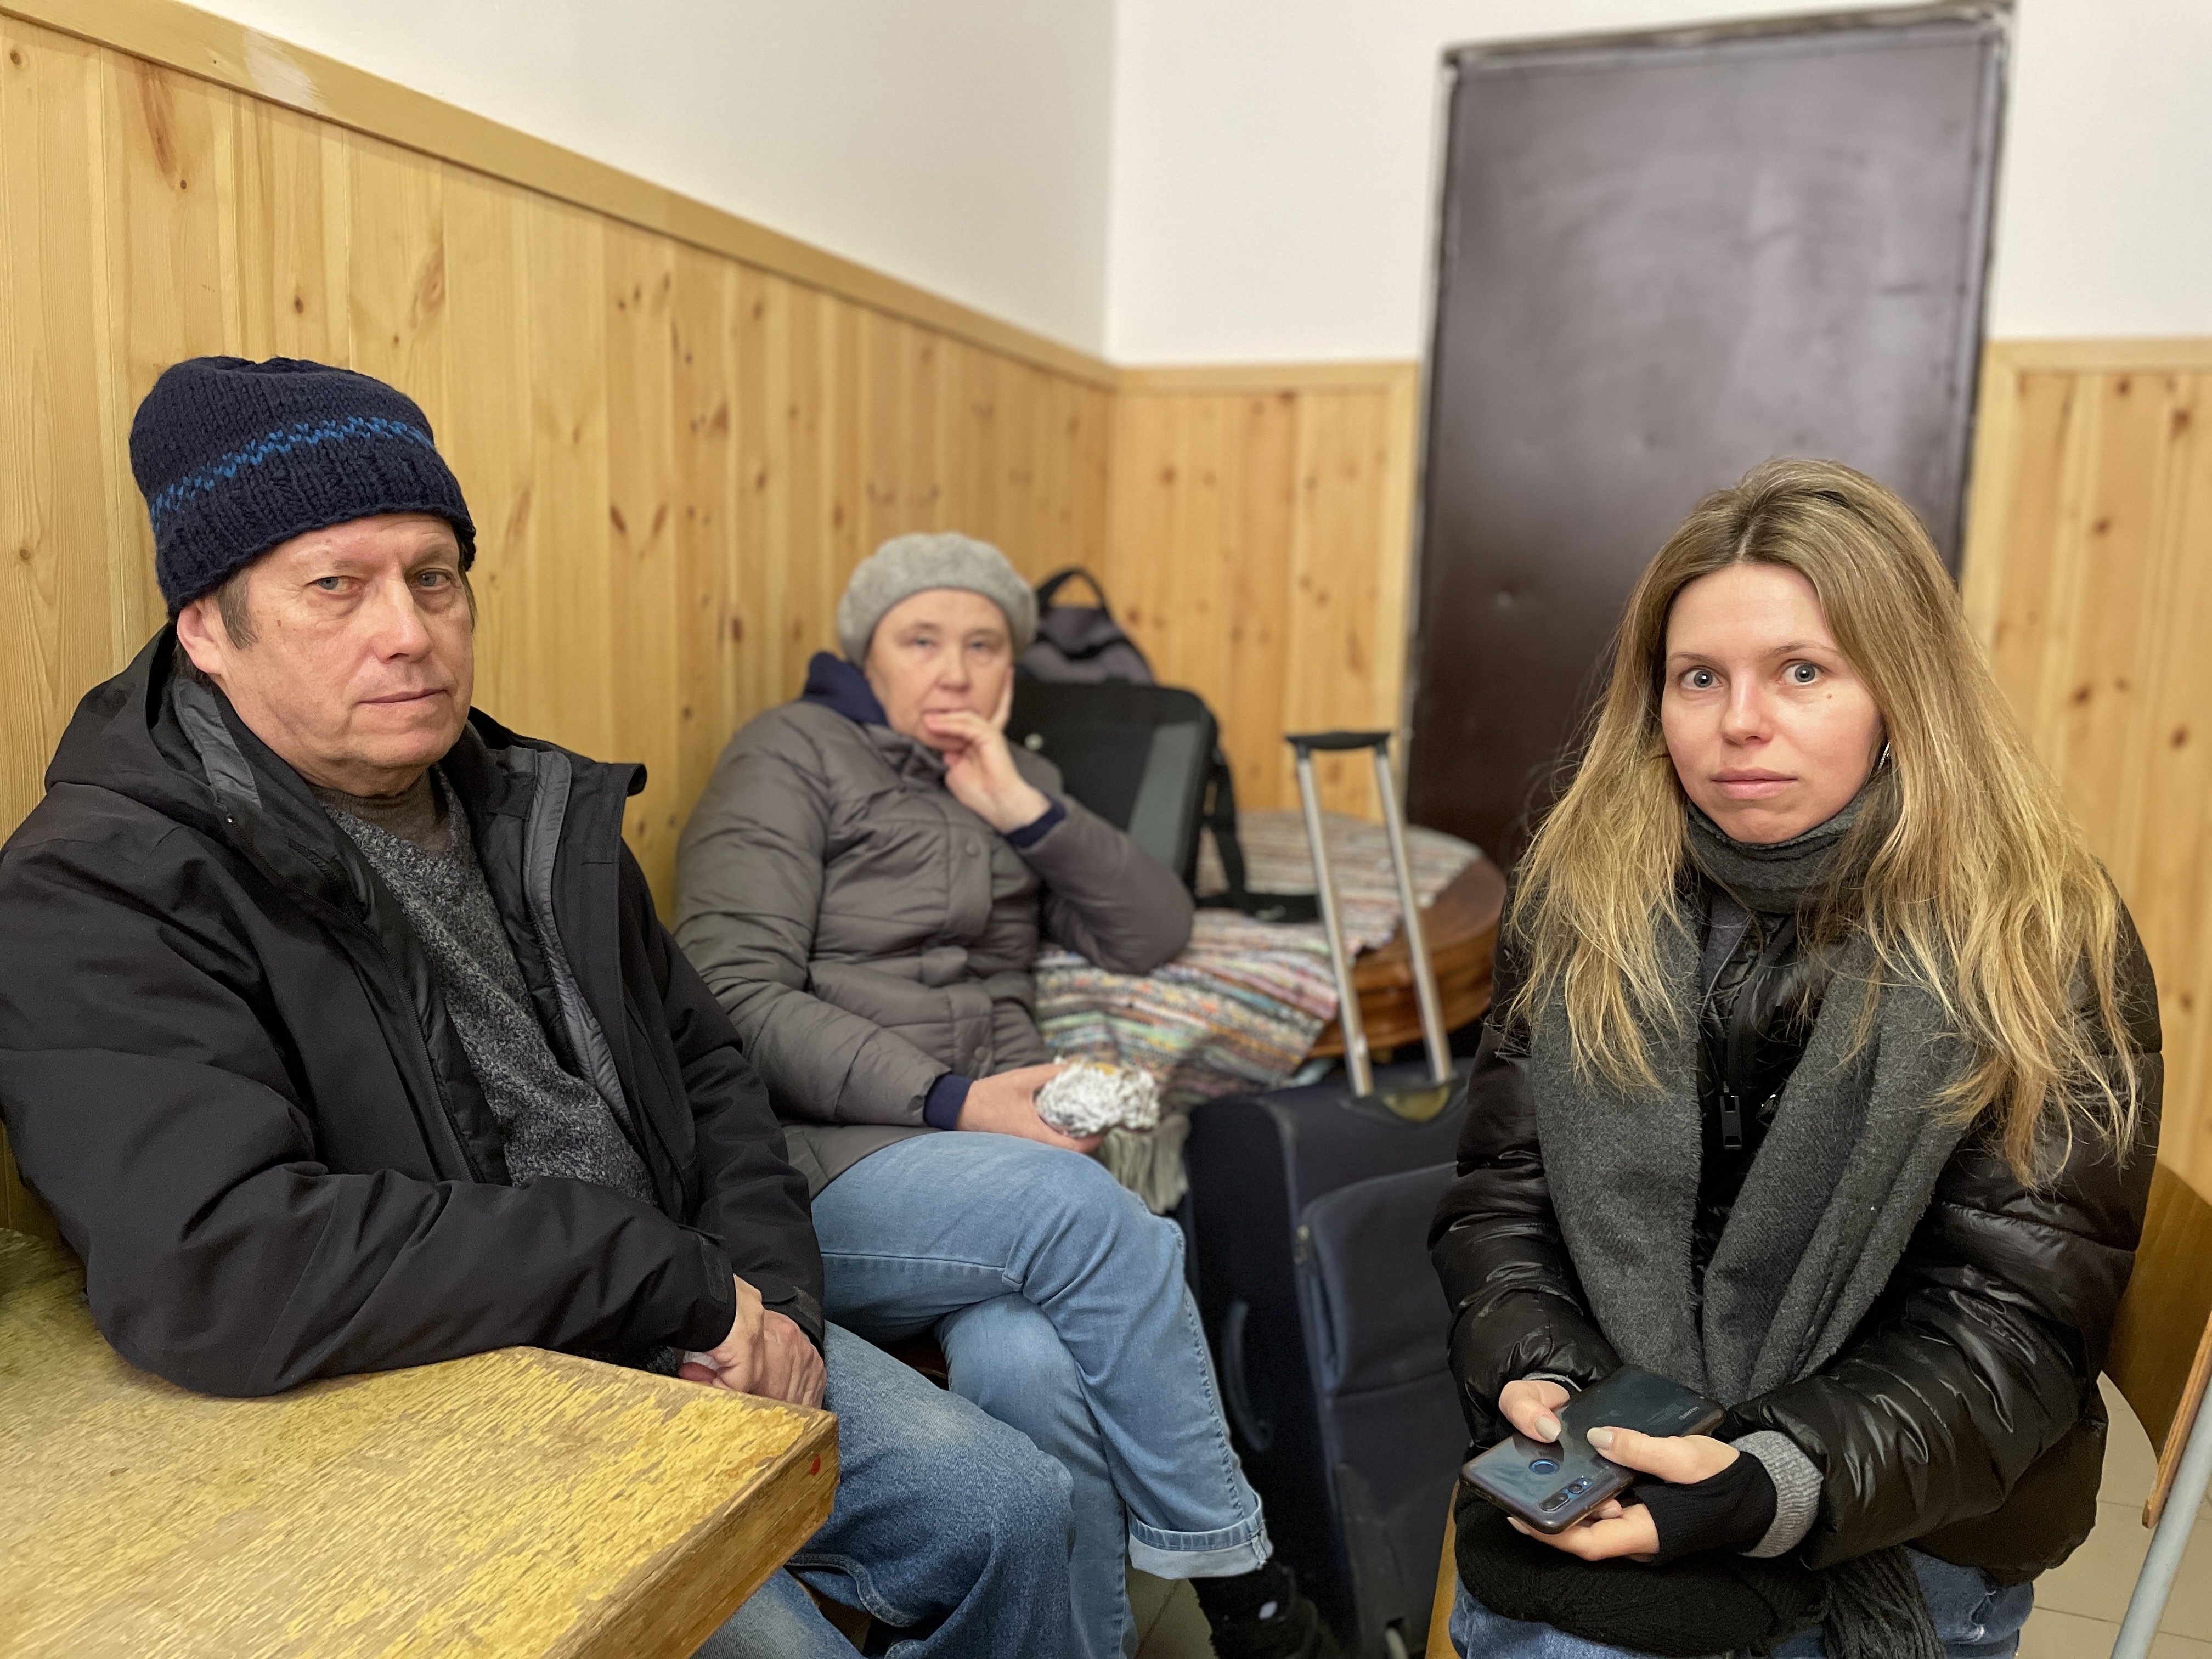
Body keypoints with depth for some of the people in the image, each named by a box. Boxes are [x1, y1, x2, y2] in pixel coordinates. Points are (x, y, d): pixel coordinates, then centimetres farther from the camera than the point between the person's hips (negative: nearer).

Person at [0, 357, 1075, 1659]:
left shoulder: (534, 810, 7)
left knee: (1017, 1510, 3)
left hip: (683, 1348, 6)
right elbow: (206, 1271, -31)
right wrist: (678, 1277, -25)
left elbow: (702, 1063, 14)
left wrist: (766, 1291, -4)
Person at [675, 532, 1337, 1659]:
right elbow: (737, 997, -7)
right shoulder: (792, 755, 5)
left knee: (1025, 1365, -30)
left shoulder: (1012, 786, 23)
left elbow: (1153, 935, 12)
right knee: (1095, 1211, -31)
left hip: (1001, 1162, 4)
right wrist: (949, 1102, -16)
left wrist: (1025, 812, -1)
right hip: (822, 1166, -4)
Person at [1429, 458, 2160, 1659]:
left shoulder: (2048, 951, -9)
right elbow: (1503, 1193, 3)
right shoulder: (1582, 902, -1)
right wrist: (1532, 1375, -16)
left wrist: (1778, 1481, -24)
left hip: (1906, 1522, -1)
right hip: (1599, 1464, 2)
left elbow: (2011, 1322, -10)